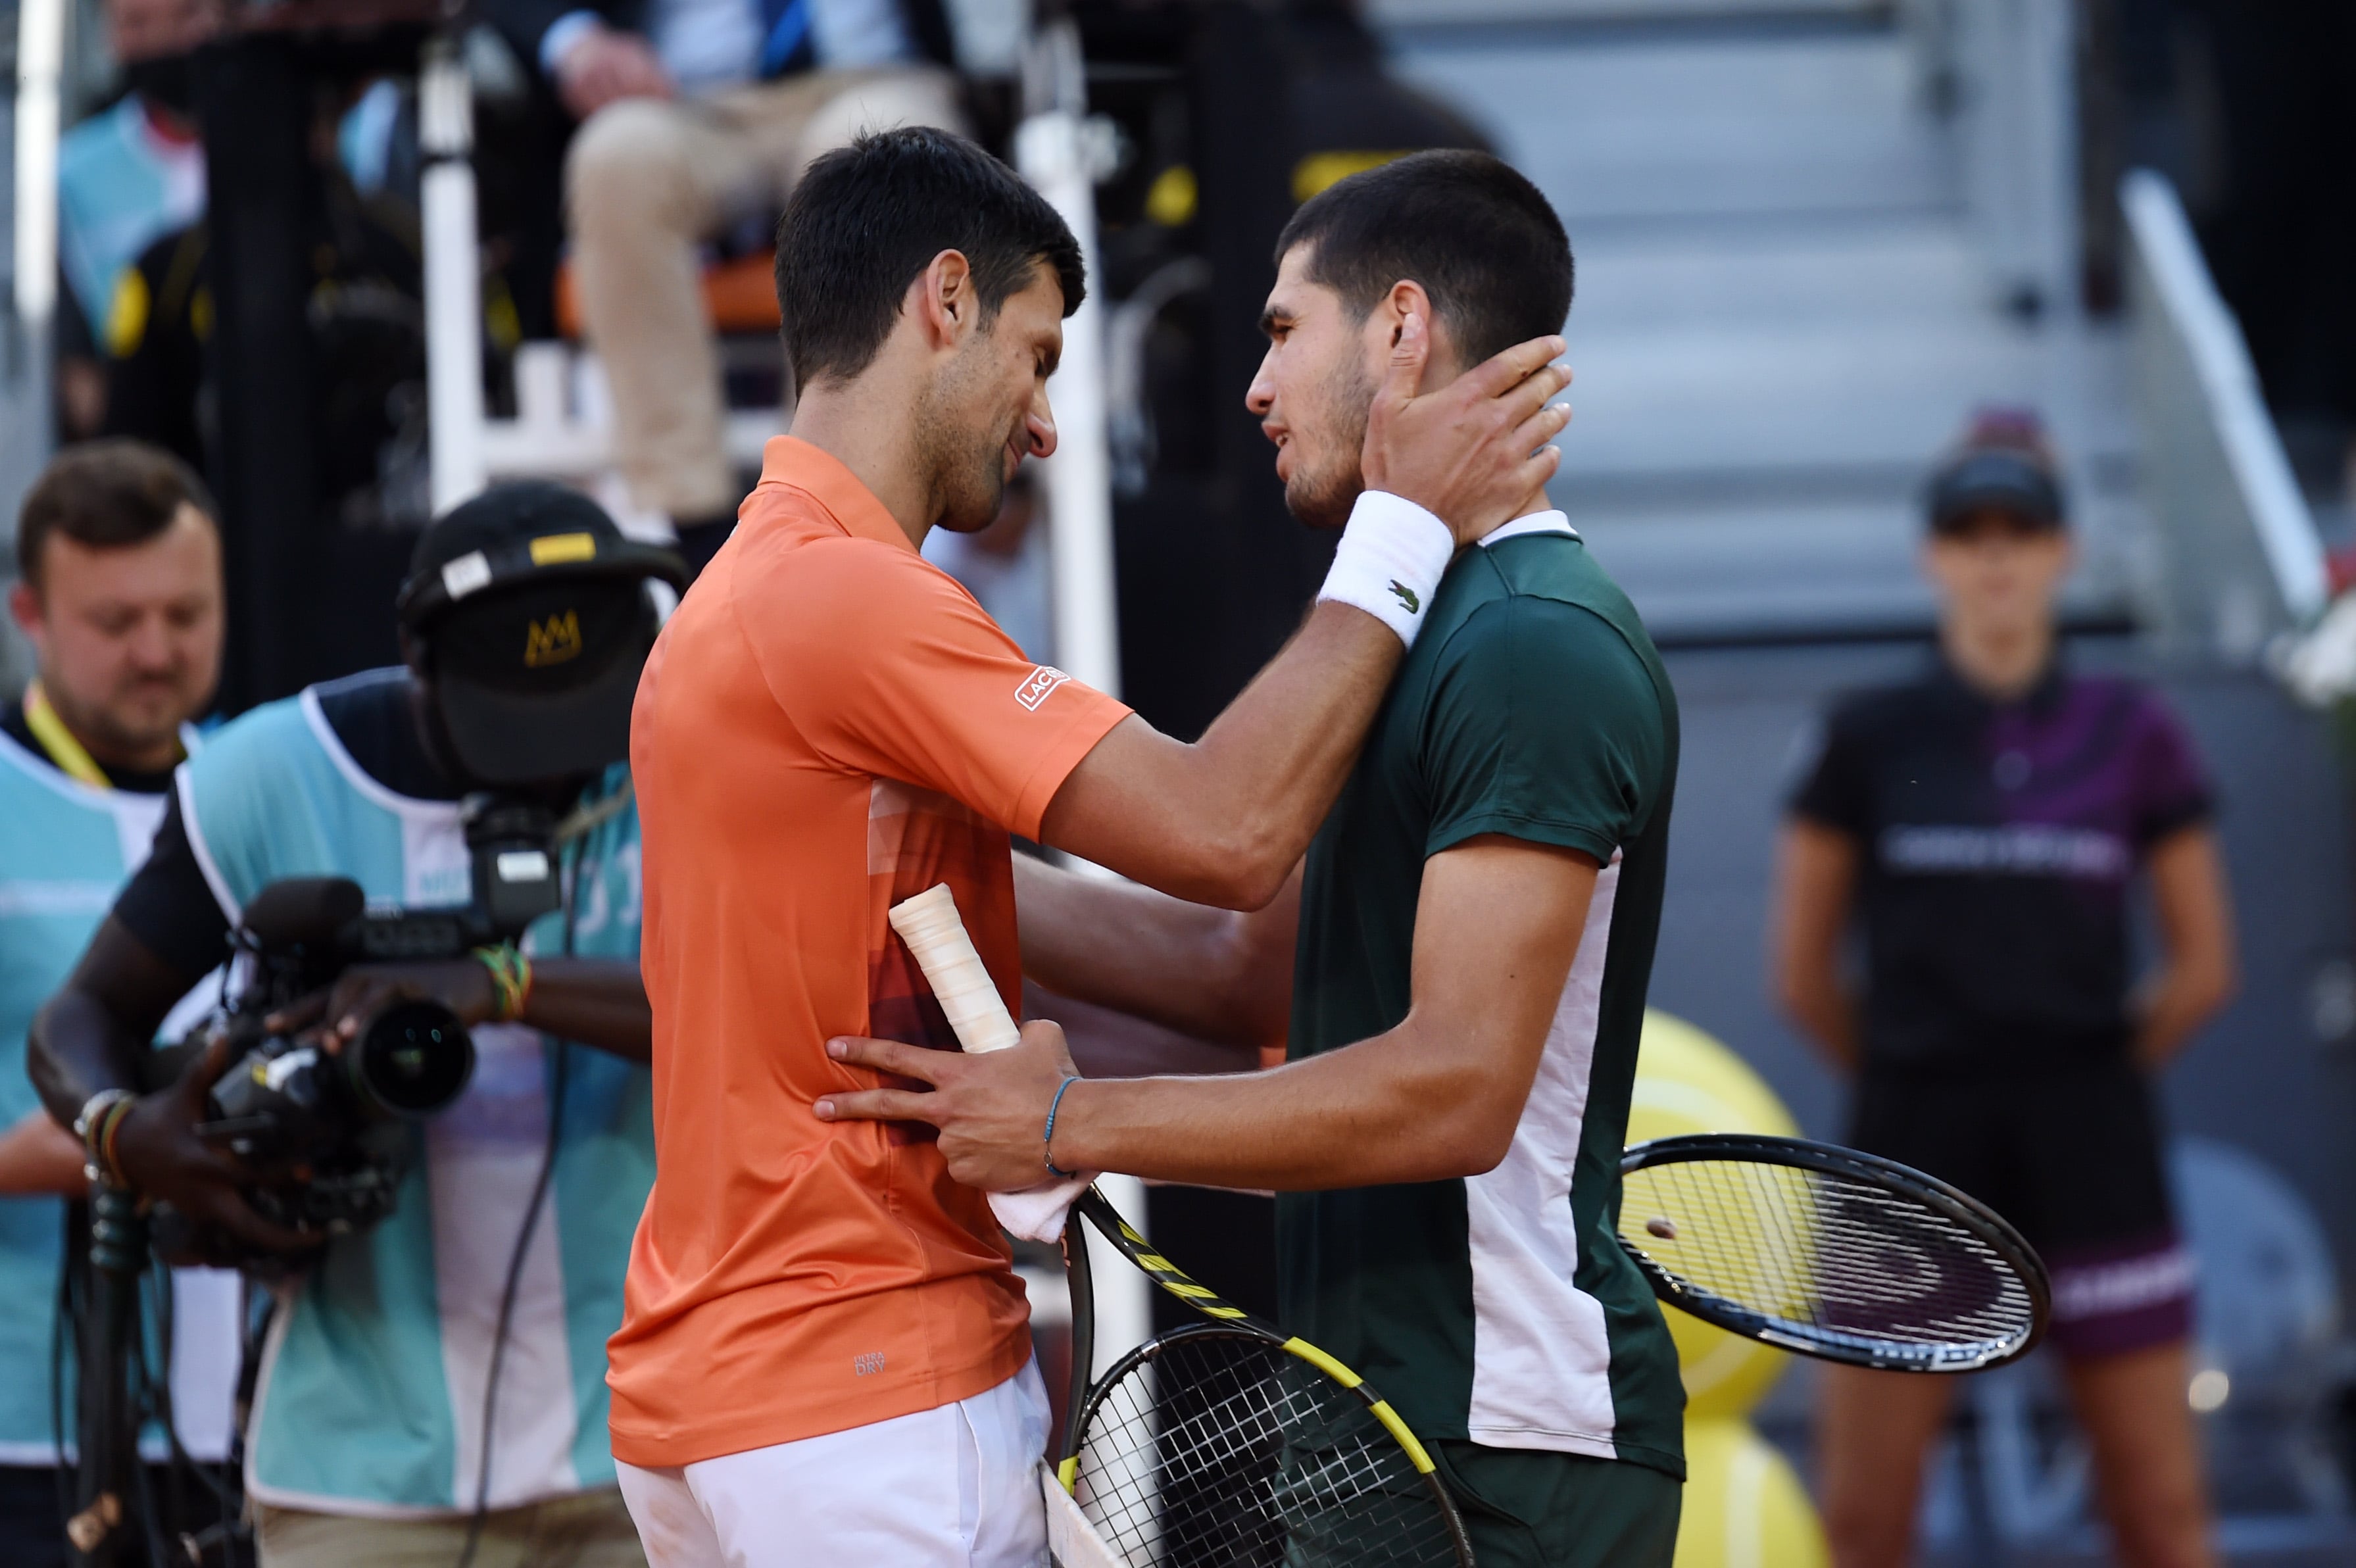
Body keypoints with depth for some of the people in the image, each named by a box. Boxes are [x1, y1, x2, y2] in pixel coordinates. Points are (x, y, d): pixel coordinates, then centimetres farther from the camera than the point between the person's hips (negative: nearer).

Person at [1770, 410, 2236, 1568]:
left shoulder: (2130, 733, 3)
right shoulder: (1869, 737, 2)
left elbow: (2202, 966, 9)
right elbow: (1805, 972, 7)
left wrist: (2092, 1072, 9)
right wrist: (1909, 1078, 9)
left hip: (2092, 1159, 0)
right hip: (1915, 1148, 0)